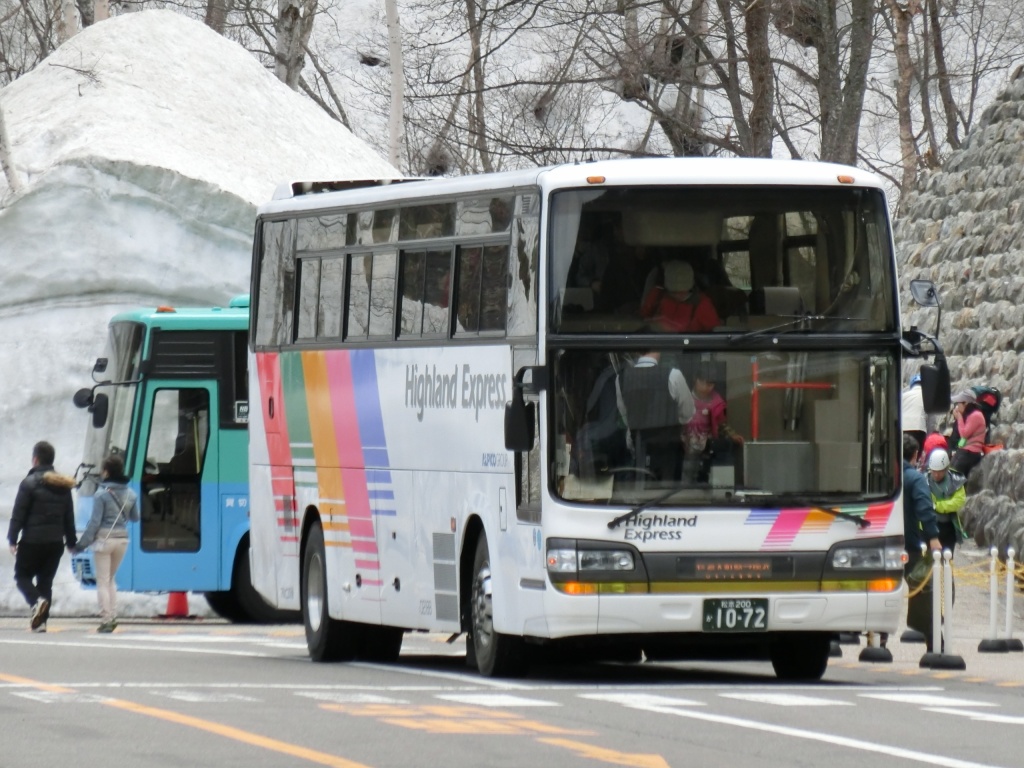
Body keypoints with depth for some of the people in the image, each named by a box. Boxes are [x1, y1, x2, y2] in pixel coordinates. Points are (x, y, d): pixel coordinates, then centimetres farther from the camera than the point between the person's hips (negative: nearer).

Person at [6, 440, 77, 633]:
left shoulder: (30, 483, -9)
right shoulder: (63, 486, 10)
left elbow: (18, 514, -11)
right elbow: (69, 516, 13)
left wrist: (12, 539, -8)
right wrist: (71, 542, 18)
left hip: (32, 540, -5)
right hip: (55, 541, 5)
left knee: (22, 575, 7)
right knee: (46, 580, 10)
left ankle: (37, 601, -21)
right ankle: (40, 621, 4)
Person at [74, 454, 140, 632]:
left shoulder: (102, 494, -12)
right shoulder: (130, 494, 4)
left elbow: (95, 522, -13)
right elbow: (135, 517, 15)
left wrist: (82, 543, -7)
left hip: (104, 538, -5)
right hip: (122, 538, 5)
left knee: (103, 581, 3)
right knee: (110, 579, 20)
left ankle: (106, 620, -2)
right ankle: (112, 617, 12)